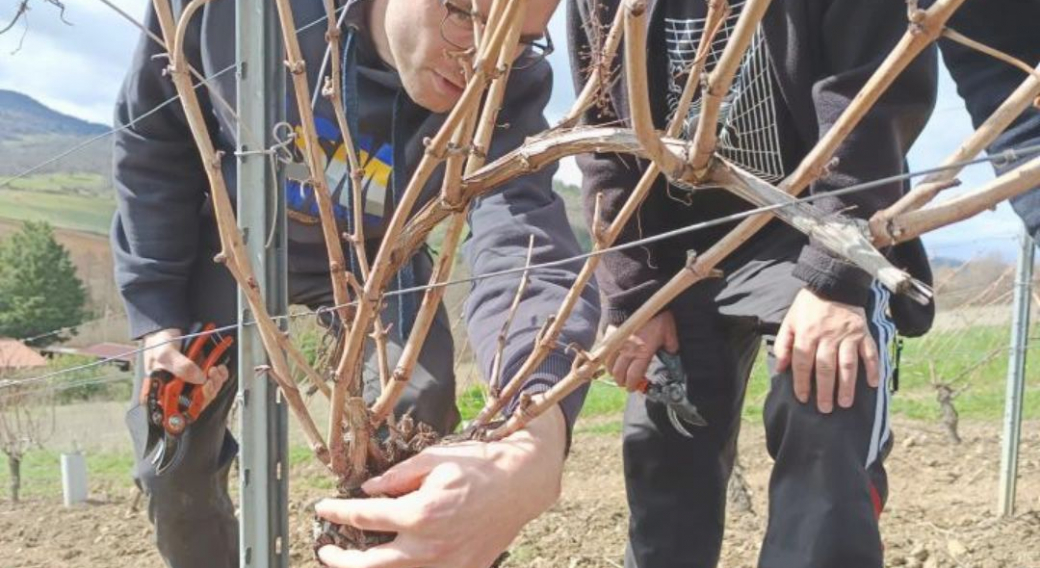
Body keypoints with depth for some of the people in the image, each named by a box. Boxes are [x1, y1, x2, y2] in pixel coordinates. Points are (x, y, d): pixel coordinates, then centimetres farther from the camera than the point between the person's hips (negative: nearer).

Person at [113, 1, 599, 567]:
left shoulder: (507, 93, -33)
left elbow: (529, 254, -47)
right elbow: (152, 134, -15)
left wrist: (536, 447, -67)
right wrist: (157, 309, -17)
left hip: (372, 258, 0)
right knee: (172, 457, 2)